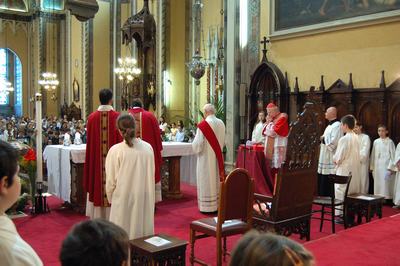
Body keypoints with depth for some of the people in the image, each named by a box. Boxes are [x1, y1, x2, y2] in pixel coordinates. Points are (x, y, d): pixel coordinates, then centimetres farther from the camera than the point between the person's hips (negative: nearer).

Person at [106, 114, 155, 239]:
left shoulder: (116, 150, -14)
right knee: (143, 227, 15)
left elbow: (111, 180, -6)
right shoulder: (148, 148, -5)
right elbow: (152, 174, 4)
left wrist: (110, 198, 10)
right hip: (145, 198, 3)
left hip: (123, 198, -3)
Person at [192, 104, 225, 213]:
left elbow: (198, 144, -14)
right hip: (218, 157, 6)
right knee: (217, 180, 14)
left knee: (207, 181, 2)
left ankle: (208, 206, 7)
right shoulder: (221, 123, 1)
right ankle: (218, 204, 22)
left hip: (206, 158, -5)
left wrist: (194, 144, 6)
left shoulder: (203, 125, -17)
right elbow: (222, 142, 9)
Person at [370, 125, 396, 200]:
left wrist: (390, 168, -10)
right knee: (377, 184, 7)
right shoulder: (376, 142, 8)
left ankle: (386, 198, 1)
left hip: (386, 167, -4)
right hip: (377, 167, 4)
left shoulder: (390, 142, -5)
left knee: (385, 184, -6)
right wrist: (372, 167, 8)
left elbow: (393, 155, -5)